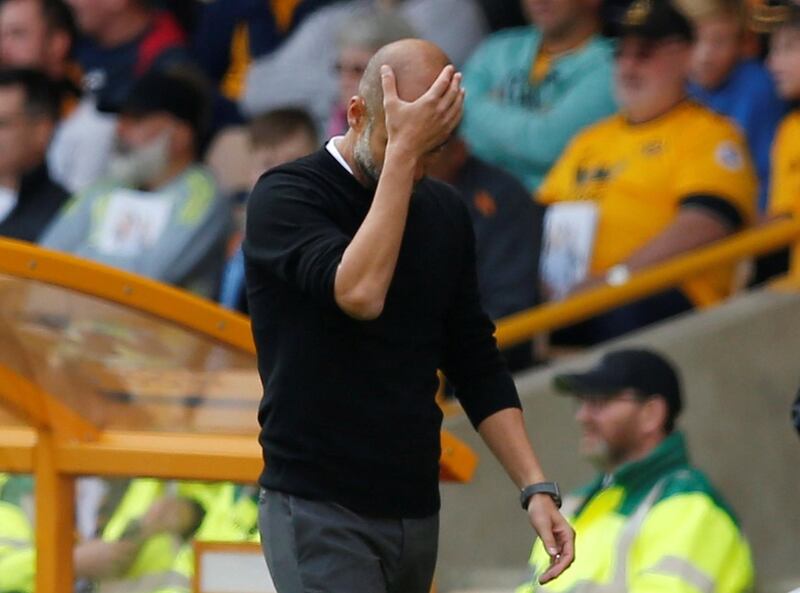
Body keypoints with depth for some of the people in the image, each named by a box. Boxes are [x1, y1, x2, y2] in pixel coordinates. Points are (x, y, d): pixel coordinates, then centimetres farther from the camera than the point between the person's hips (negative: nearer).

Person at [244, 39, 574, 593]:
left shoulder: (444, 212, 9)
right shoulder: (286, 196, -11)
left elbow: (476, 362, 12)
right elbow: (359, 294, -30)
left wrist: (536, 487, 1)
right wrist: (400, 151, -28)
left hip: (416, 512, 7)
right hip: (318, 512, -7)